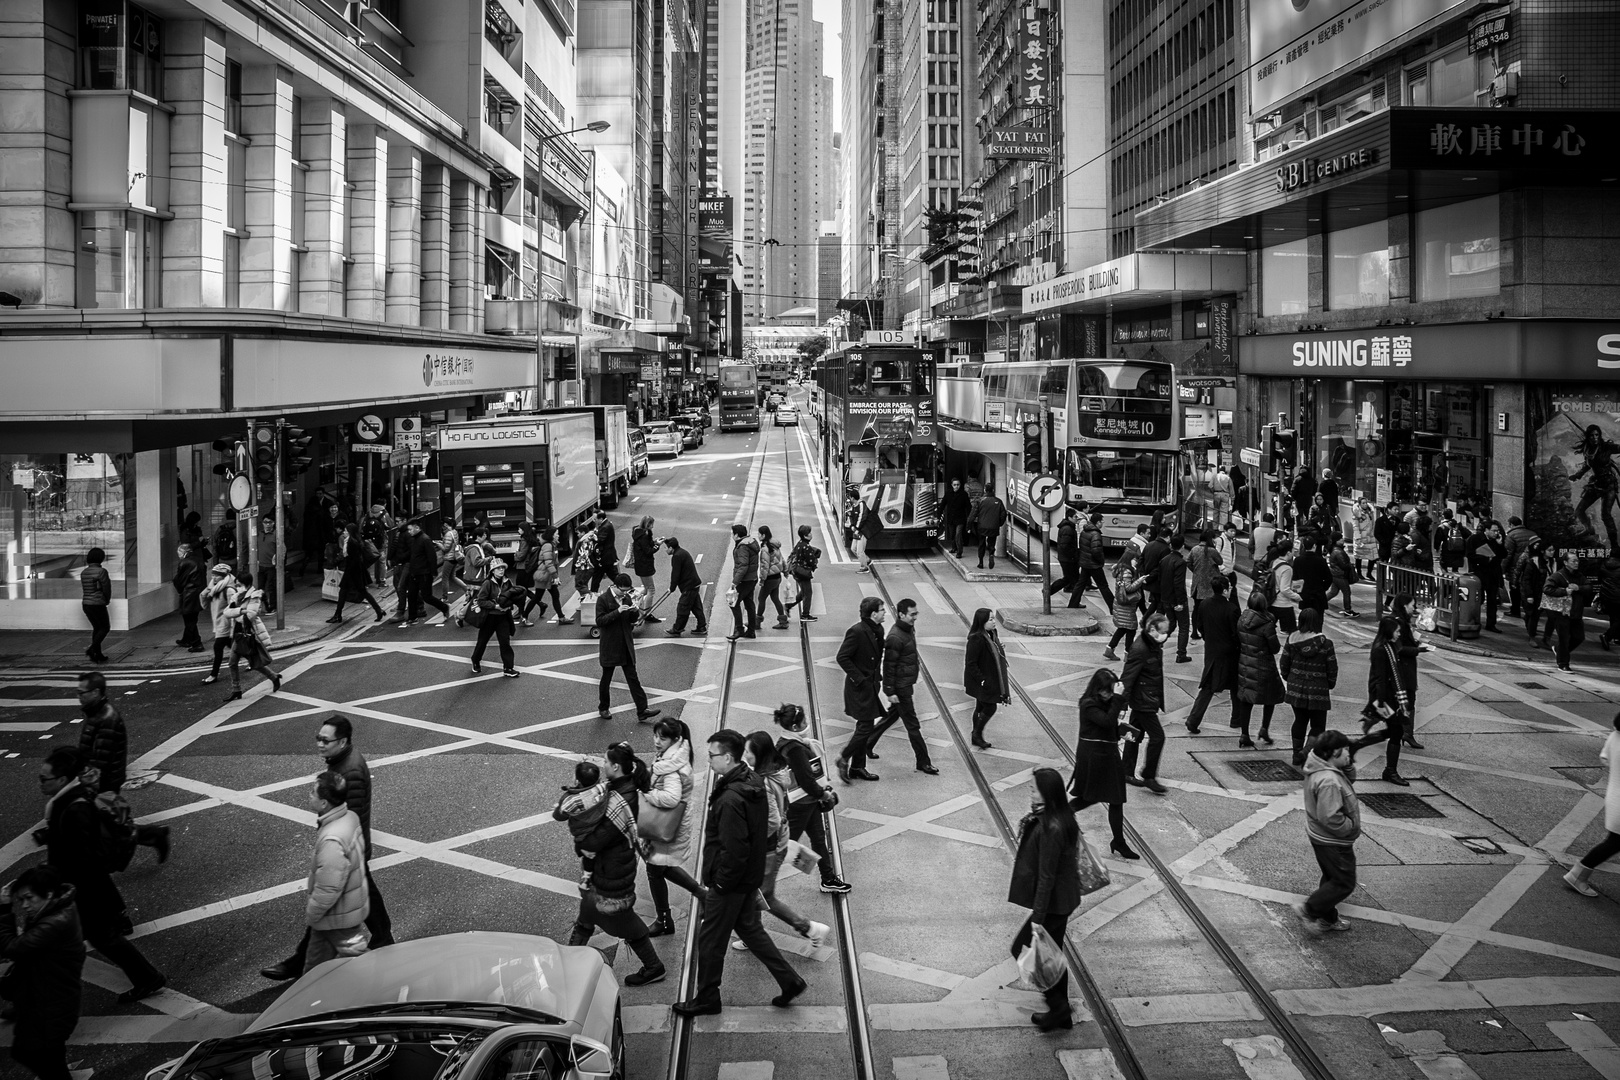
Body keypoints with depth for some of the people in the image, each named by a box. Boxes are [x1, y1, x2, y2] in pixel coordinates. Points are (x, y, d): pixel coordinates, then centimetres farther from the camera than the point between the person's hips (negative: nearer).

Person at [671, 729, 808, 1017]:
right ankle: (789, 980, 26)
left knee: (710, 939, 9)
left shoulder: (730, 800, -31)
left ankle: (706, 999, 26)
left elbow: (734, 851, -30)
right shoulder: (752, 781, -1)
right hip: (751, 875, 9)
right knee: (748, 928, 24)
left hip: (730, 883, -9)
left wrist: (721, 882, -15)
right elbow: (763, 827, 12)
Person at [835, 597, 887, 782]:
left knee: (865, 728, 14)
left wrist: (877, 675, 10)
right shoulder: (857, 632, -21)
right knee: (865, 728, -9)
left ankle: (857, 768, 24)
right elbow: (842, 657, -20)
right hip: (859, 688, -9)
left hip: (871, 685, 9)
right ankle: (844, 758, 10)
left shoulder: (878, 630, 6)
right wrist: (858, 678, -19)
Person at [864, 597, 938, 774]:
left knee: (892, 715, 22)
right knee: (913, 725, 1)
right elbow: (889, 665, -22)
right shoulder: (895, 637, -25)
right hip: (900, 687, -10)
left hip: (907, 683, 10)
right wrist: (890, 691, -19)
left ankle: (867, 744, 36)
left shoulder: (909, 629, 4)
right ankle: (923, 762, 11)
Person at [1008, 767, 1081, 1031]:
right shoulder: (1061, 819, 1)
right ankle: (1061, 1012, 34)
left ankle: (1058, 1007, 13)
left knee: (1022, 948, 6)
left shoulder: (1050, 829, -28)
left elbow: (1046, 876, -25)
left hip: (1052, 903, -9)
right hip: (1064, 900, 9)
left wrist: (1038, 918, -21)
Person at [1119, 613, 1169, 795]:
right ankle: (1149, 776, 4)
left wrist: (1159, 702, 22)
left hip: (1150, 700, 10)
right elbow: (1127, 677, -23)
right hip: (1143, 702, -10)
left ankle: (1127, 773, 26)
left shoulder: (1154, 647, 8)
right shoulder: (1140, 649, -23)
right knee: (1157, 737, -6)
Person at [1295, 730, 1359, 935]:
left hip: (1323, 838, 10)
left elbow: (1349, 780, 13)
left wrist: (1347, 766, -8)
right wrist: (1351, 826, -17)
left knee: (1332, 878, 24)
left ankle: (1328, 918, 37)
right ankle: (1308, 910, 9)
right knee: (1344, 883, 3)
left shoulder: (1321, 768, -1)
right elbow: (1330, 818, -34)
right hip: (1333, 841, -10)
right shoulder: (1329, 781, -33)